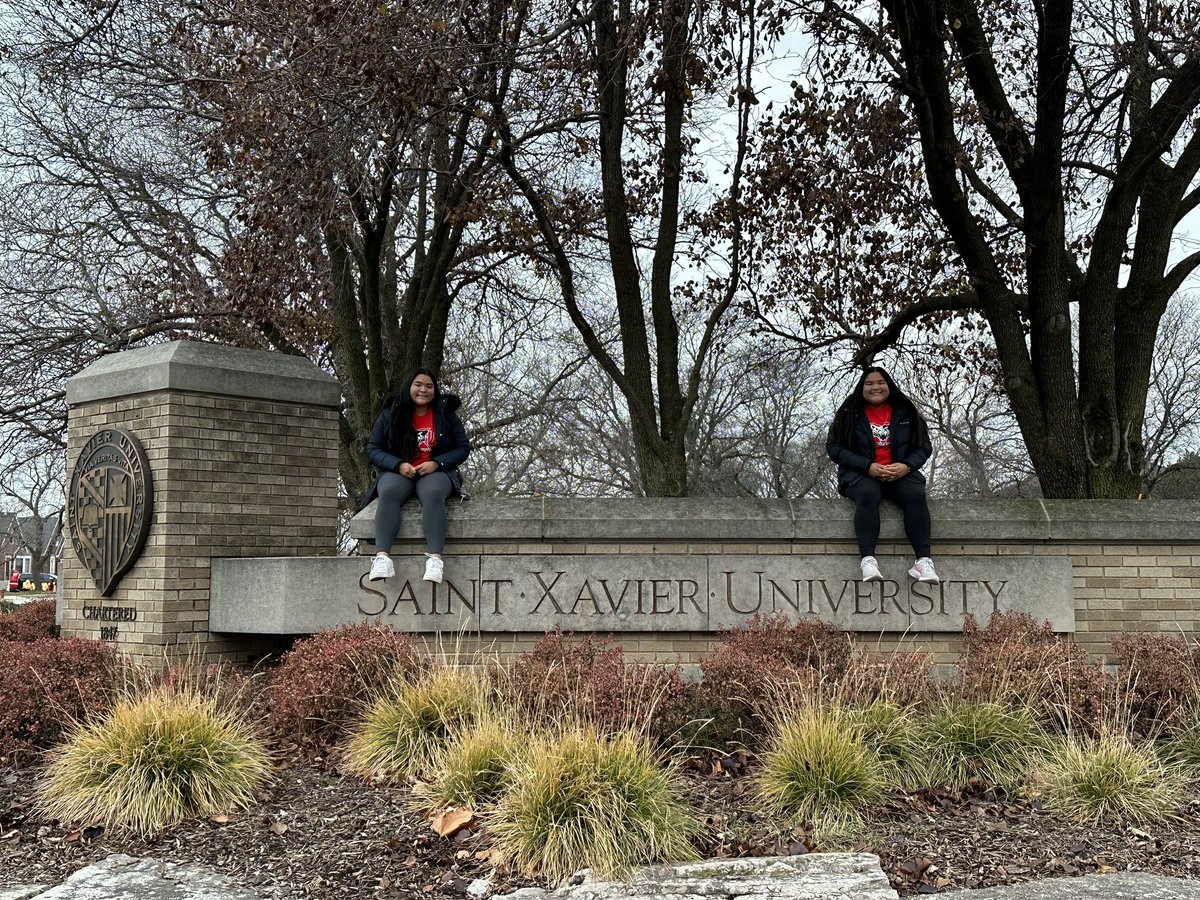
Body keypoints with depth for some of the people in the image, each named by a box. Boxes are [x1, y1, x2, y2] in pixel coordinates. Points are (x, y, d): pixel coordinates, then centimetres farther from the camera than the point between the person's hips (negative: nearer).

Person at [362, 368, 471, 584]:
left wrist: (436, 463, -13)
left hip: (435, 472, -1)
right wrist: (398, 465, -13)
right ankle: (382, 555, -47)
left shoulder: (446, 414, 8)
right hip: (398, 472, 1)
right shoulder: (390, 414, 8)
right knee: (389, 493, -34)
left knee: (433, 493, -37)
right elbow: (373, 449, 5)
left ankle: (435, 557, -49)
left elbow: (463, 448, 5)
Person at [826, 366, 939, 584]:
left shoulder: (905, 411, 12)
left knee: (916, 495, -30)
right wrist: (868, 467, -15)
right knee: (867, 494, -36)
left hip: (900, 473, 2)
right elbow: (834, 447, -2)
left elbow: (924, 446, 11)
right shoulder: (849, 413, 6)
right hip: (861, 474, -2)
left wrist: (906, 466, -11)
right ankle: (867, 559, -47)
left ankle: (923, 560, -38)